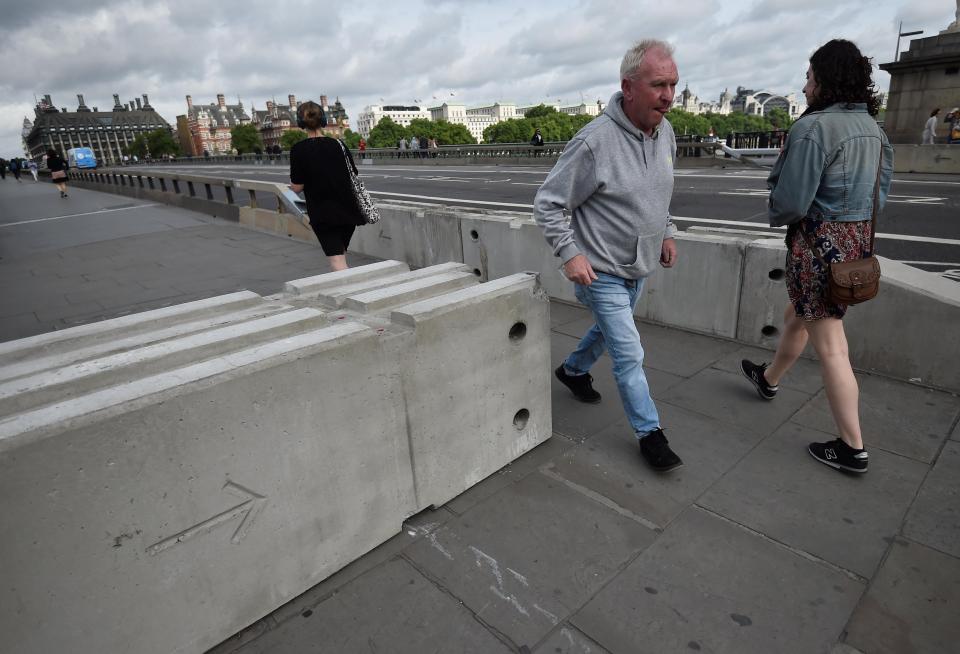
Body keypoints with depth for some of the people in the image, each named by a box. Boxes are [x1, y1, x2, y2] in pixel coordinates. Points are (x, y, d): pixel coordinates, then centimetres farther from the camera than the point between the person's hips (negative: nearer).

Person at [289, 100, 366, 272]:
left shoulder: (299, 150, -9)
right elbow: (354, 178, 6)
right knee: (341, 254, 20)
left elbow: (297, 187, -8)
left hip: (323, 214, -4)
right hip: (348, 211, 5)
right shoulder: (339, 145, 2)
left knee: (337, 262, -7)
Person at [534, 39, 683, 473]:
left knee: (608, 330, 26)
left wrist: (666, 233, 16)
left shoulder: (666, 132, 1)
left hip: (639, 267, 8)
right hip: (601, 271, -8)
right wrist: (570, 253, -23)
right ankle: (649, 433, 14)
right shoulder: (594, 142, -24)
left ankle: (573, 370, 53)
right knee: (629, 355, -4)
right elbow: (547, 203, -18)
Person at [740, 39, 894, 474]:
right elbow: (881, 194, 15)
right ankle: (769, 380, 49)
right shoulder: (873, 128, 9)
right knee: (797, 318, 26)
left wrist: (773, 215, 2)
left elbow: (791, 202, -20)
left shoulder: (814, 127, -18)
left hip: (818, 244, -9)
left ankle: (852, 448, 9)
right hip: (858, 241, 9)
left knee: (830, 347, -1)